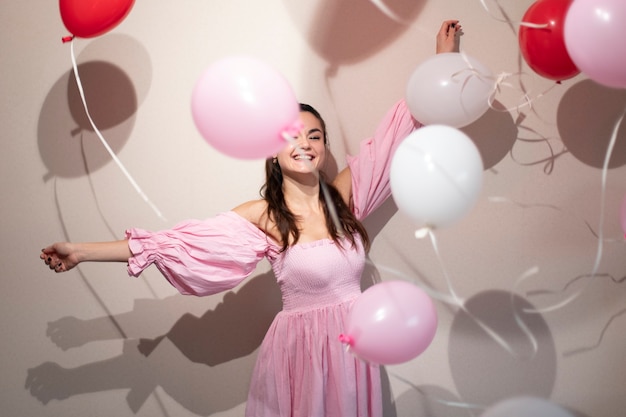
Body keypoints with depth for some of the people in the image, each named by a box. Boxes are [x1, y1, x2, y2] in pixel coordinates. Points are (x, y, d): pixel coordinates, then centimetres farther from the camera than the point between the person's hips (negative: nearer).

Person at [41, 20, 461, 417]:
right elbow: (178, 242, -11)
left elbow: (400, 130, 7)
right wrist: (83, 251, -15)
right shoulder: (264, 215, -8)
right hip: (300, 347, -3)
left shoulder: (344, 195, 0)